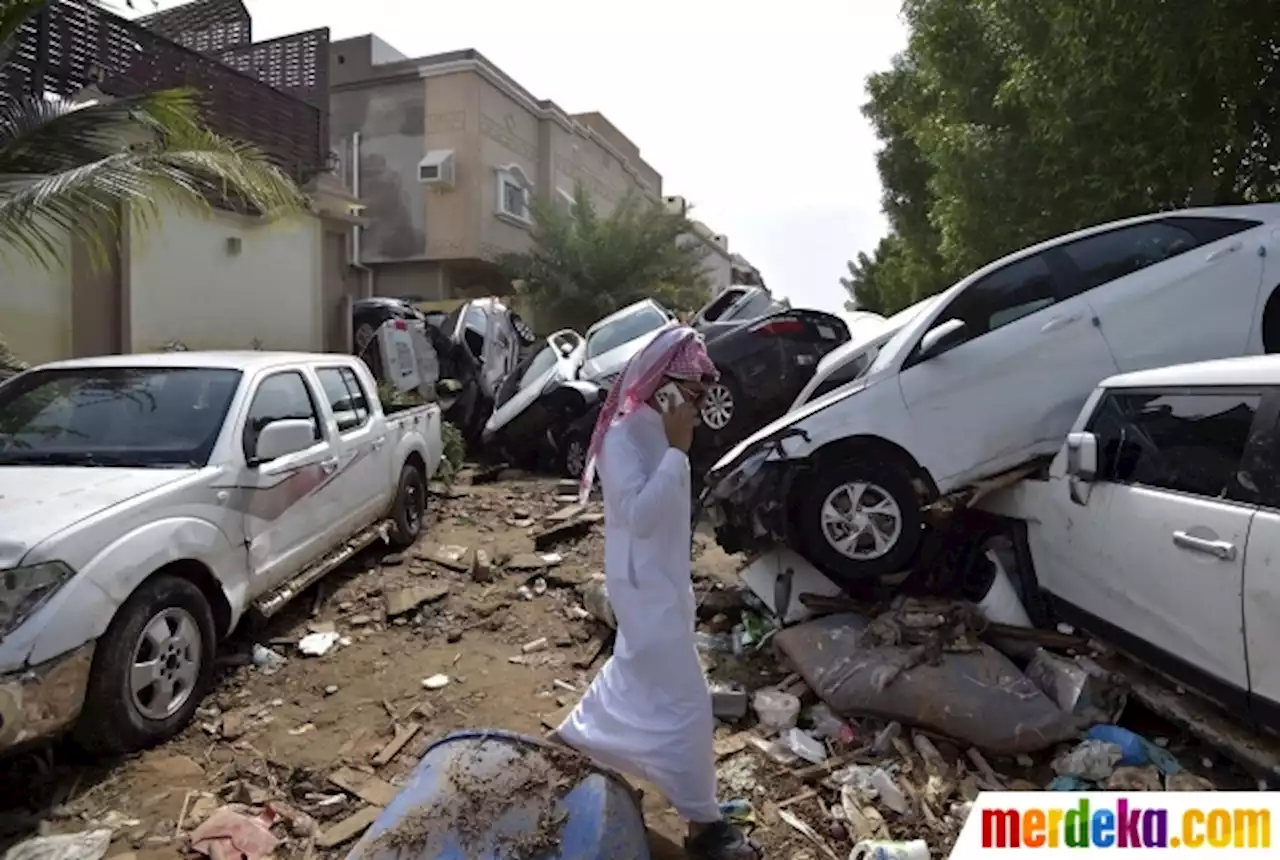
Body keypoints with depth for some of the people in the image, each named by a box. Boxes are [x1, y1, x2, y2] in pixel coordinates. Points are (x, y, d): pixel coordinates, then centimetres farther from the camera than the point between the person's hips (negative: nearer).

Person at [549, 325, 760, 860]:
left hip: (663, 578, 10)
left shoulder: (657, 425, 6)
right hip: (643, 584, -9)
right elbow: (640, 514, -30)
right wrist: (677, 449, -29)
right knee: (685, 702, -2)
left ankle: (571, 738, 46)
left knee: (634, 672, 25)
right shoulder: (623, 434, -22)